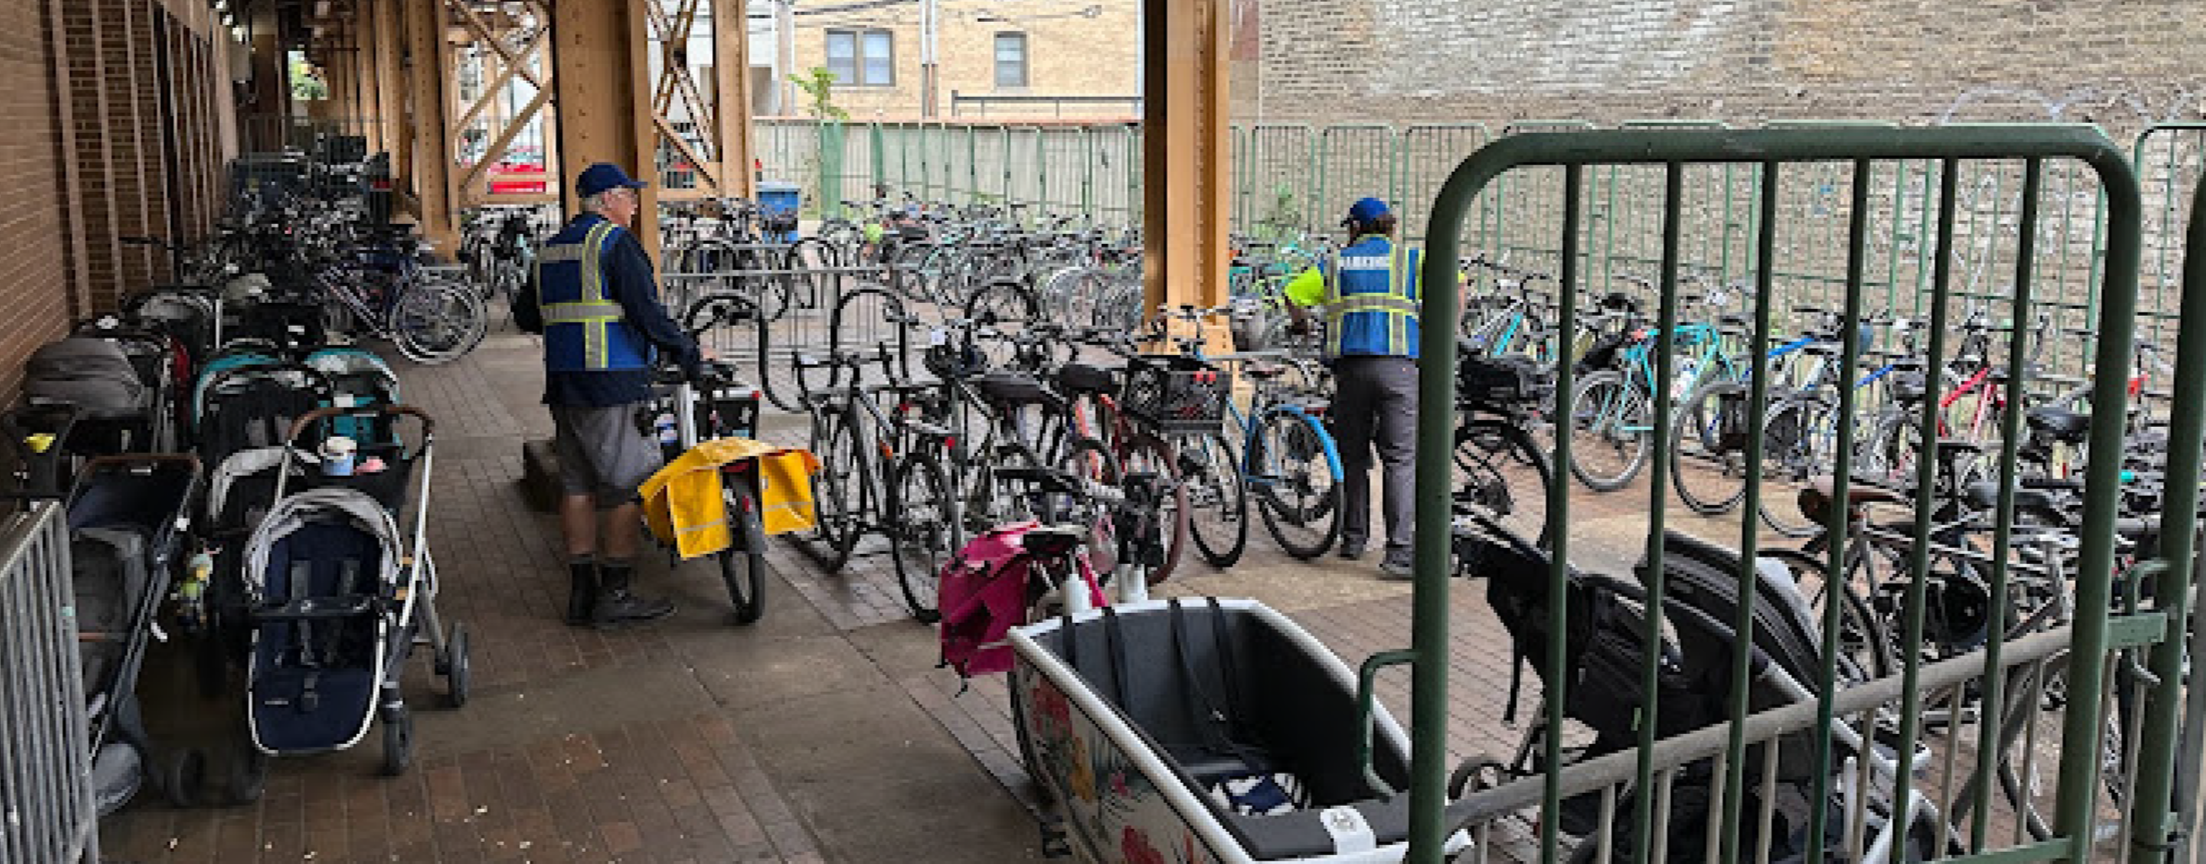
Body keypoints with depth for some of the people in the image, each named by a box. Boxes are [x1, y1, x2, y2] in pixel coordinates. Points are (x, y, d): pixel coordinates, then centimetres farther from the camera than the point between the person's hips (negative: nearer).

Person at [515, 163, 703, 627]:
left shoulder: (552, 248, 17)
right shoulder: (616, 242, -8)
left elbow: (525, 315, 21)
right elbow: (647, 311, -15)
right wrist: (688, 353, -5)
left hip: (562, 381, 9)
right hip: (612, 384, -9)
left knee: (577, 484, 11)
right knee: (631, 484, -2)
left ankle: (581, 590, 15)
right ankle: (615, 594, -1)